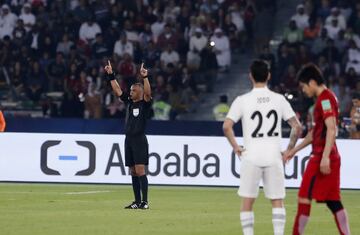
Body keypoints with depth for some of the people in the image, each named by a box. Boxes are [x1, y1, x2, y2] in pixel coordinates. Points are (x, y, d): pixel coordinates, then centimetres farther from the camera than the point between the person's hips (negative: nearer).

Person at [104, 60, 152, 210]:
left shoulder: (144, 104, -4)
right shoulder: (129, 102, 13)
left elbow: (148, 93, -22)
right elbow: (117, 90, 16)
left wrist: (145, 77, -31)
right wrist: (111, 75, 12)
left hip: (139, 140, -7)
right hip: (129, 140, 7)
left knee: (140, 171, -12)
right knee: (133, 172, 8)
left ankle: (145, 201, -13)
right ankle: (137, 201, 11)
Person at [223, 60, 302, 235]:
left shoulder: (242, 100, -3)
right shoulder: (279, 99, 3)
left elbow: (226, 126, -12)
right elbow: (297, 127, 1)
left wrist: (236, 147, 0)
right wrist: (289, 150, 10)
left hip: (251, 157, -1)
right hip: (274, 156, 2)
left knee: (247, 202, 8)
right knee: (277, 201, 8)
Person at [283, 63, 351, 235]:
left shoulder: (325, 98, -12)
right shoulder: (325, 98, 18)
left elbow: (331, 129, -22)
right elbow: (315, 132, 25)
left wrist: (325, 157, -27)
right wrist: (294, 150, 27)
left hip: (322, 157, -9)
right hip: (331, 158, 9)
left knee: (304, 197, -4)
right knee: (333, 200, 7)